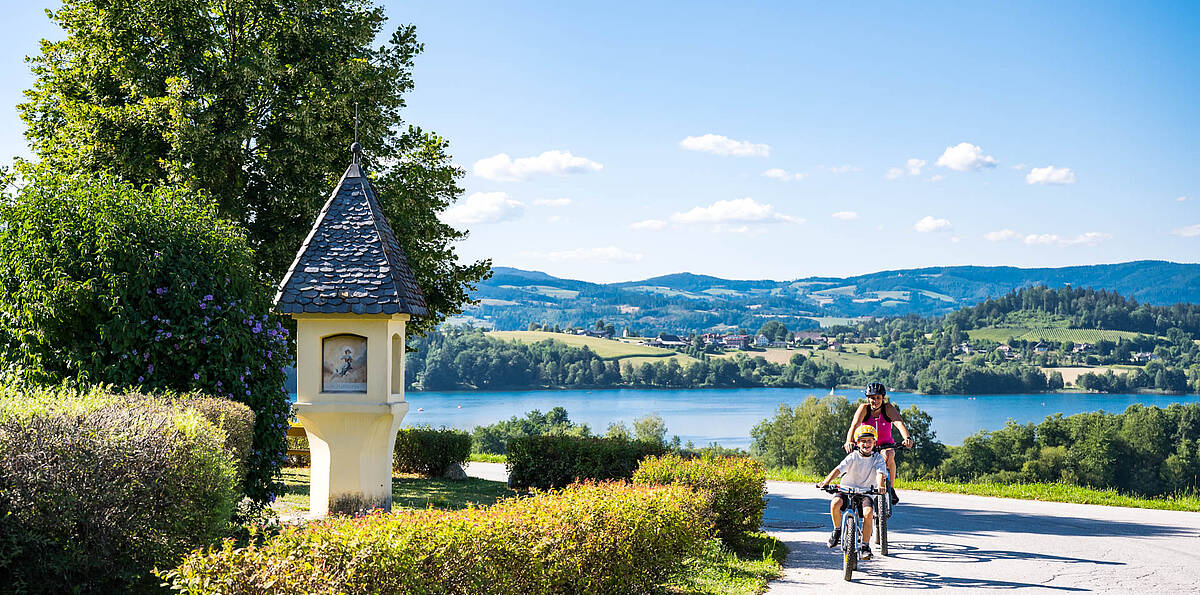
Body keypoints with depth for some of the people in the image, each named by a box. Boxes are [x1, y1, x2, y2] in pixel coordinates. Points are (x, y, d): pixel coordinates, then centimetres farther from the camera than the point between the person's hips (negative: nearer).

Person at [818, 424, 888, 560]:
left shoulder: (878, 458, 1)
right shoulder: (853, 457, -3)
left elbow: (880, 473, -16)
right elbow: (839, 469, -16)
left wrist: (880, 486, -39)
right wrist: (826, 481, -33)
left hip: (866, 493, 0)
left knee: (868, 512, -30)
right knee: (835, 503, -30)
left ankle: (865, 546, -17)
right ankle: (837, 530, -3)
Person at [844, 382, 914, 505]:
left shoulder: (888, 408, -14)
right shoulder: (864, 408, -14)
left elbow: (899, 423, -31)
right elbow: (854, 425, -29)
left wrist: (907, 438, -51)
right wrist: (849, 441, -48)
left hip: (886, 445, -1)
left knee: (888, 457, -33)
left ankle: (891, 488, -12)